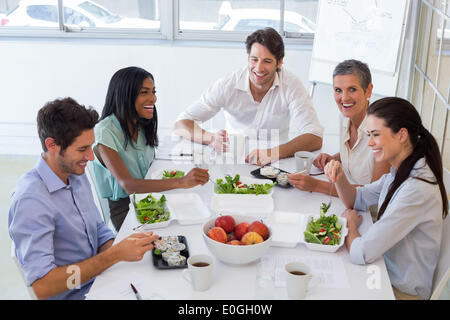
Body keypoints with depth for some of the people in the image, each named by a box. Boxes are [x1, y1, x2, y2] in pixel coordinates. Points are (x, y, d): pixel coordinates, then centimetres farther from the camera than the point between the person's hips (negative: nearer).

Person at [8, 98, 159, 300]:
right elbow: (42, 286, -28)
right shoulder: (30, 200, -22)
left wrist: (121, 246, -8)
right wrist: (115, 254, -27)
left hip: (99, 280, 8)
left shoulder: (78, 177, 6)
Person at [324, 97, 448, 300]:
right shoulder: (399, 173, 0)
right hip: (387, 275, 7)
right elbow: (357, 199, 13)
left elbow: (360, 254, -30)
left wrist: (351, 224, -8)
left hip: (402, 291, -7)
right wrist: (339, 177, -8)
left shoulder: (418, 190, -30)